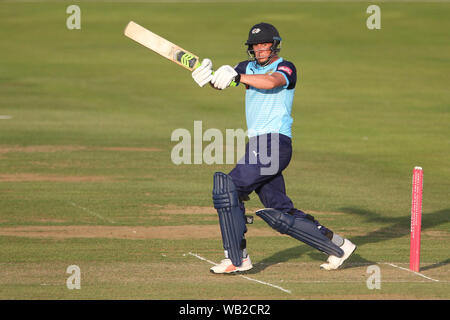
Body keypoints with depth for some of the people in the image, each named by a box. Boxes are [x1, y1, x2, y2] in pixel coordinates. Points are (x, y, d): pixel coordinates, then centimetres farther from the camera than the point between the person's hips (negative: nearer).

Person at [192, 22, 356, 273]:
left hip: (275, 142, -8)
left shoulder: (286, 68, -3)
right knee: (279, 213, 9)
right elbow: (222, 80, 4)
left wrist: (236, 77, -34)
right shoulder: (249, 68, 18)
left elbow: (271, 81, -25)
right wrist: (208, 76, -18)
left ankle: (237, 259, -14)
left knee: (228, 188, -16)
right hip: (259, 146, 8)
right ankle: (337, 245, 17)